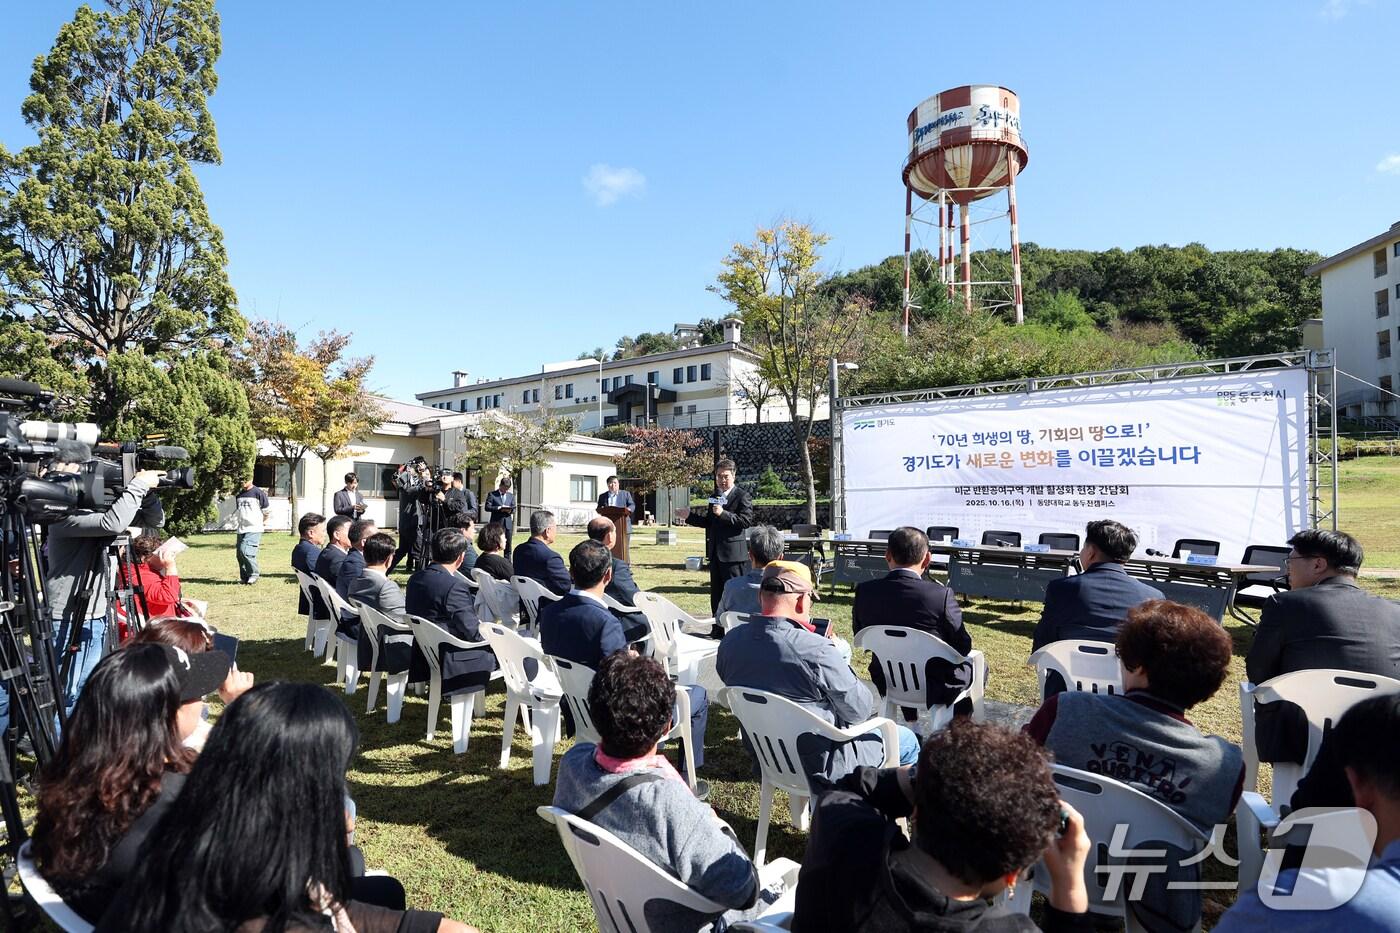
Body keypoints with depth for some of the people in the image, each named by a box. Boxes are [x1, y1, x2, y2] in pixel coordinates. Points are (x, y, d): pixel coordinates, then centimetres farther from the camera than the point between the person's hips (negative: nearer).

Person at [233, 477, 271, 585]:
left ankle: (254, 575, -4)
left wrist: (264, 521, 15)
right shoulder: (238, 495, 13)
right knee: (240, 554, 5)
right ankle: (245, 578, 15)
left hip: (254, 529, -7)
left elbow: (268, 510, 3)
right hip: (241, 530, 7)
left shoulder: (258, 493, -7)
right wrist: (235, 526, 20)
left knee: (246, 552, -18)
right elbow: (236, 512, 24)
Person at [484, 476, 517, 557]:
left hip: (508, 523, 4)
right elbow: (487, 507, -7)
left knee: (508, 545, 6)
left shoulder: (511, 495, 15)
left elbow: (514, 508, 14)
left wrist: (510, 510, -9)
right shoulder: (492, 494, 2)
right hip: (496, 523, -4)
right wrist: (499, 508, -19)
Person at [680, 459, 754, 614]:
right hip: (716, 553, 8)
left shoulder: (742, 496, -7)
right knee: (716, 596, 14)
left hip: (733, 554, -8)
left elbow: (746, 520, -19)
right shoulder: (715, 497, 16)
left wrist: (723, 513, -24)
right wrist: (689, 516, 9)